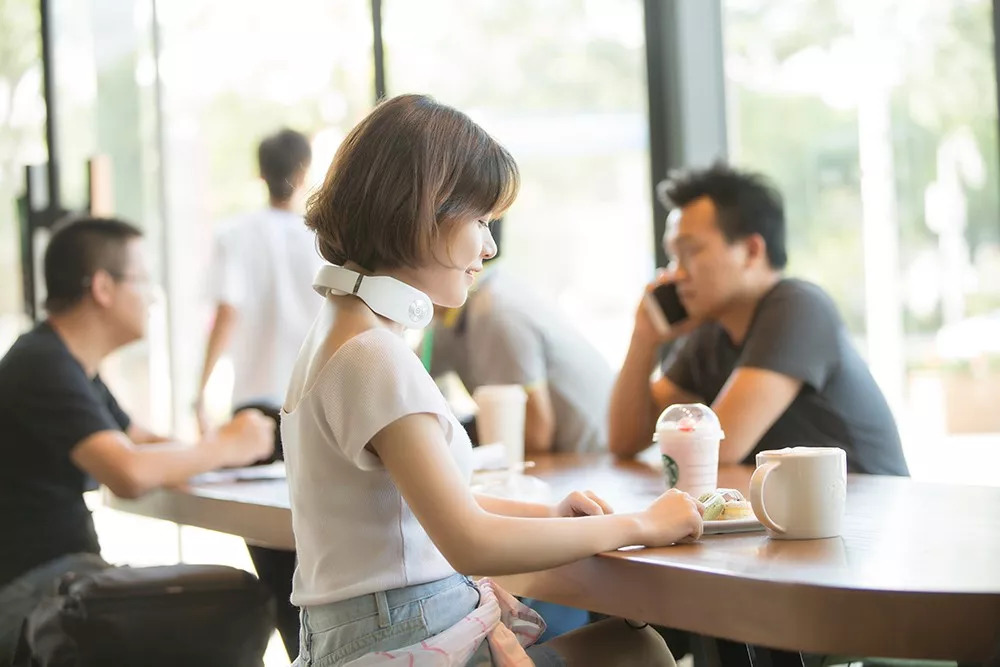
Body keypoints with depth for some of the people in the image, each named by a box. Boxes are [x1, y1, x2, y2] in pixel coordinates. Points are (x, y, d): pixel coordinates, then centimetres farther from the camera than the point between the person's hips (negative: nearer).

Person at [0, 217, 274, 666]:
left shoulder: (68, 365, 15)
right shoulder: (44, 367, -18)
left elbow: (144, 443, 23)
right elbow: (130, 474, -31)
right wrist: (226, 447, -14)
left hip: (61, 569, 10)